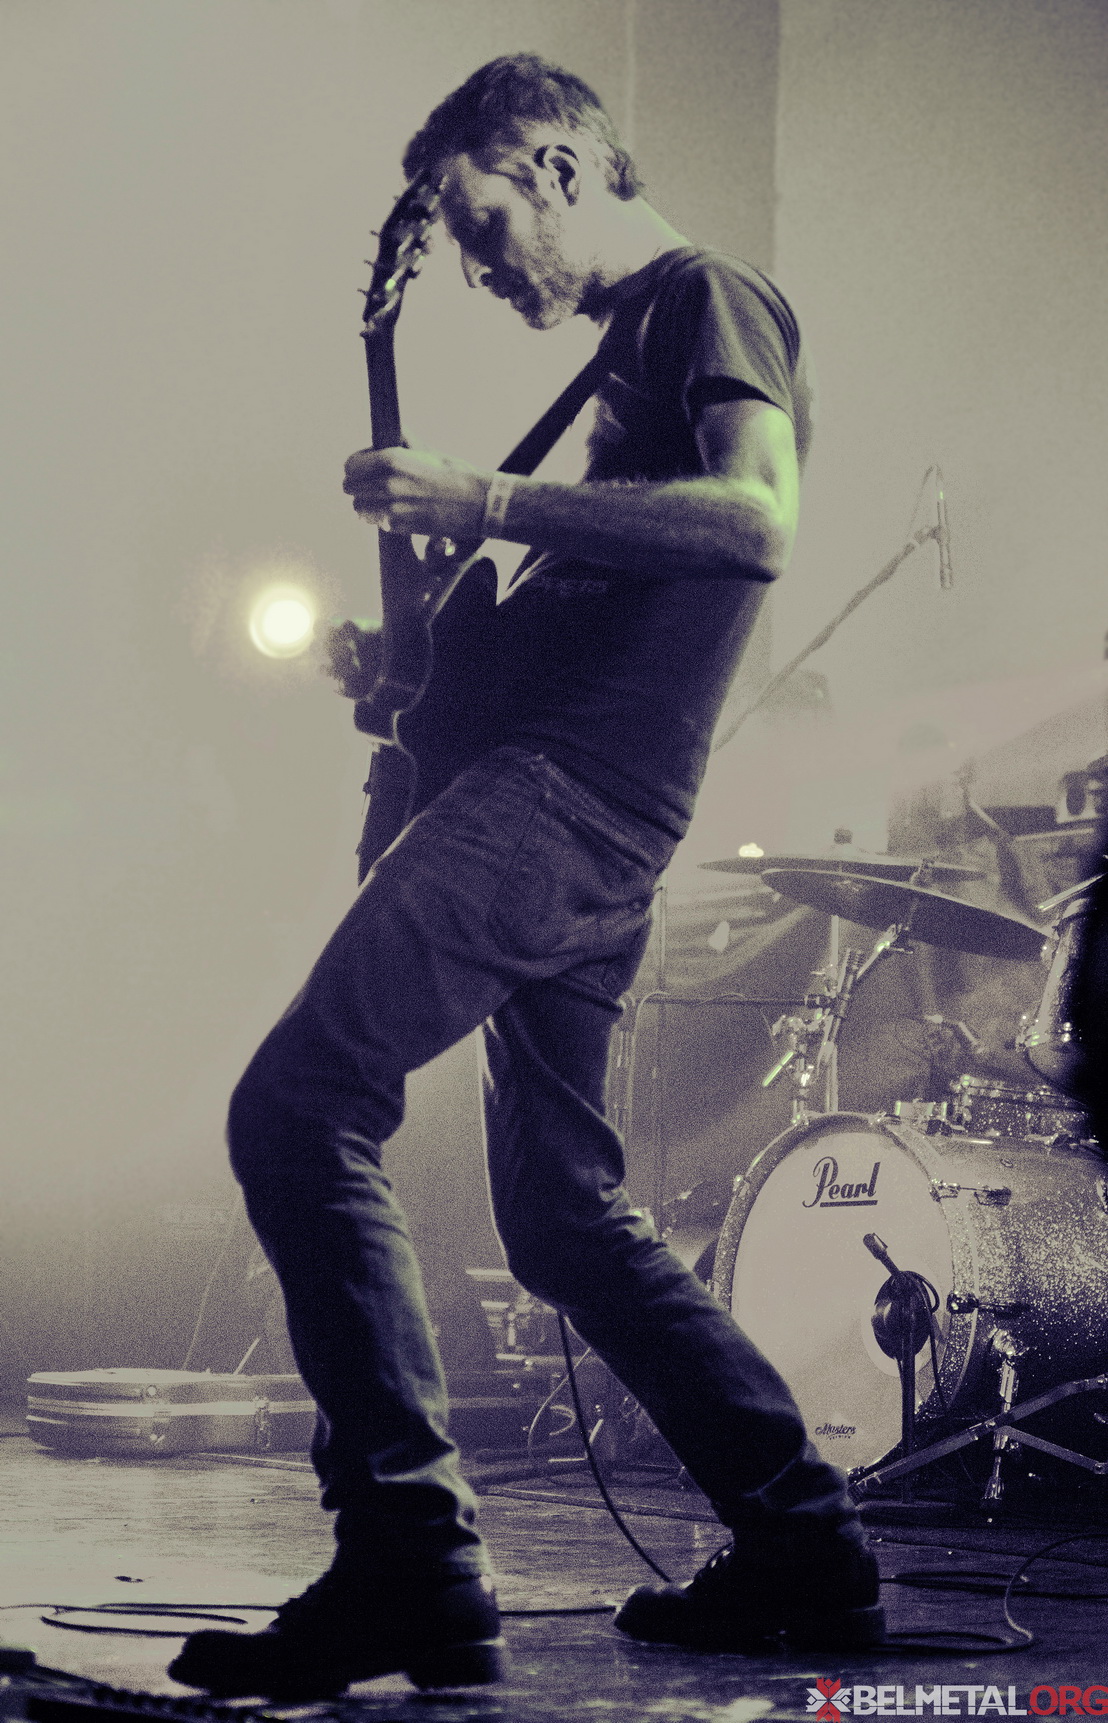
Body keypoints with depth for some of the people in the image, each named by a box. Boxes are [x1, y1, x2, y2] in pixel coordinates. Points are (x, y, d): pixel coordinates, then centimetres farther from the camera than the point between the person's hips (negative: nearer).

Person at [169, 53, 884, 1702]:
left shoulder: (709, 296, -1)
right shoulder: (630, 348, 28)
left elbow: (761, 522, -20)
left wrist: (490, 504, -20)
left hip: (567, 793, -11)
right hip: (576, 834, 11)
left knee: (296, 1110, -18)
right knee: (563, 1213, 14)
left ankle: (411, 1555, -21)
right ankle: (807, 1548, 18)